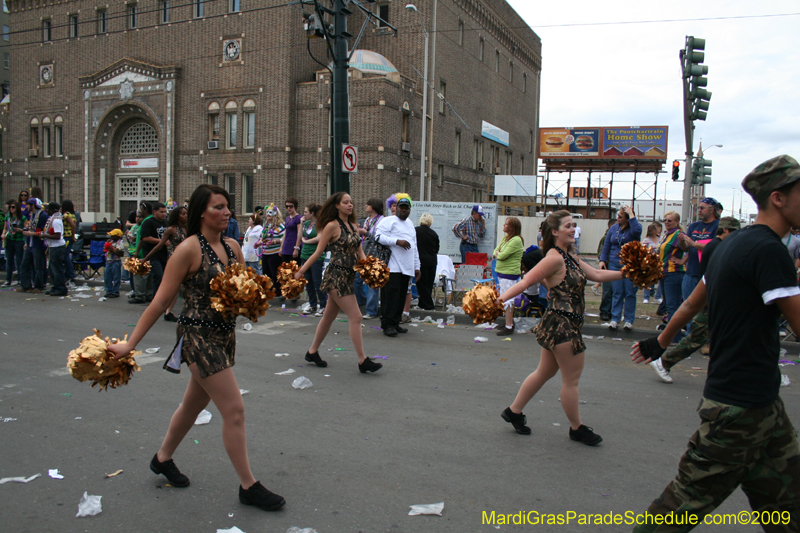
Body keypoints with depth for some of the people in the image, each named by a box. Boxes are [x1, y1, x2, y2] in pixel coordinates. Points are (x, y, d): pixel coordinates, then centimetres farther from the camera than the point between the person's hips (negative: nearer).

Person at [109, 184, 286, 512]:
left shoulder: (233, 247, 6)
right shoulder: (189, 249, -14)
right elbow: (161, 302, -12)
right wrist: (130, 344, -12)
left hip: (226, 334, 8)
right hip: (199, 335, -8)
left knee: (194, 404, 23)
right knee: (234, 410, -6)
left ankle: (163, 458, 46)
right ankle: (248, 487, 8)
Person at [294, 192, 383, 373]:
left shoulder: (352, 225, 13)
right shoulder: (332, 225, -9)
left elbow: (359, 252, 11)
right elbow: (318, 252, -6)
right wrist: (300, 271, -6)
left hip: (348, 276, 8)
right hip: (336, 275, -8)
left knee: (329, 316, 17)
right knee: (355, 317, -8)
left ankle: (312, 352, 30)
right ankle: (363, 361, -3)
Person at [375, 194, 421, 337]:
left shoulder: (410, 224, 25)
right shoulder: (388, 221, 0)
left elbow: (414, 247, 29)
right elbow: (379, 236, -15)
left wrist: (417, 267, 25)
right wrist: (397, 241, -20)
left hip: (406, 269, 8)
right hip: (392, 267, -8)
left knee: (401, 297, 8)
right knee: (391, 296, -9)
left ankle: (395, 323, 16)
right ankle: (387, 324, -5)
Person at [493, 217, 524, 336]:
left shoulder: (516, 240, -18)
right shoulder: (506, 238, 12)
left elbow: (502, 256, -22)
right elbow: (496, 252, 14)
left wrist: (498, 254, -2)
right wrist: (498, 254, -7)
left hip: (509, 273, -10)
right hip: (502, 272, 10)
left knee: (507, 299, -7)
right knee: (505, 298, 17)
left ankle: (509, 327, -2)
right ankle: (509, 322, 29)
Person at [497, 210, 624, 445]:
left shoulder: (570, 258, 13)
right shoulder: (555, 258, -17)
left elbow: (597, 275, 18)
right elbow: (527, 280, -24)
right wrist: (503, 297, -35)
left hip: (566, 324, 10)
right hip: (562, 324, -10)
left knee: (545, 372, 18)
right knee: (571, 378, 4)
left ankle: (514, 411, 28)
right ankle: (577, 428, 21)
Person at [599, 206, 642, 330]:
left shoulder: (634, 227, -3)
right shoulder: (613, 228, 9)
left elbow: (637, 230, -29)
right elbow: (606, 246, 15)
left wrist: (631, 214, -21)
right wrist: (602, 260, 5)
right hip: (614, 265, 3)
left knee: (630, 293, 2)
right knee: (617, 293, 2)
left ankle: (629, 320, 10)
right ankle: (615, 319, 6)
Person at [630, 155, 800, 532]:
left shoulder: (735, 244, 10)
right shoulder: (768, 250, -19)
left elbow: (691, 304, 20)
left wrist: (660, 342, 31)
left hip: (760, 402, 10)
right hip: (742, 406, -10)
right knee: (689, 501, 1)